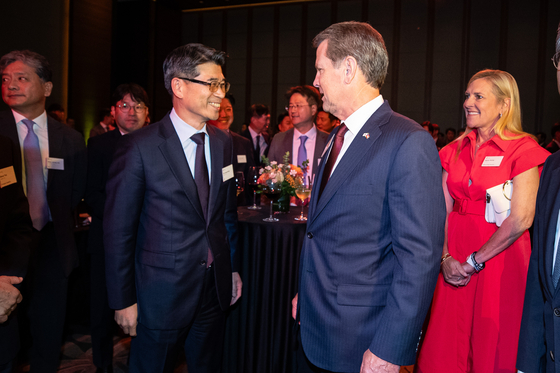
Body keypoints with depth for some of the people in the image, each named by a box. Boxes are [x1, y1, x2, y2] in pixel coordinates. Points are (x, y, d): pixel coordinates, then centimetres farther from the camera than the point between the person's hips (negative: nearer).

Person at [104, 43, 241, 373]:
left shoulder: (224, 143, 4)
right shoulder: (140, 147, -14)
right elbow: (118, 230, -11)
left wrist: (233, 269, 14)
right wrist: (124, 300, -8)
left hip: (216, 290, 5)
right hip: (161, 294, -5)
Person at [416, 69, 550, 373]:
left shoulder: (522, 149, -6)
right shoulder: (455, 151, 9)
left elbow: (521, 219, -15)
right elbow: (442, 211, 4)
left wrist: (475, 261, -14)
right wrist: (445, 258, -10)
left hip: (499, 257, -4)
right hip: (454, 262, 5)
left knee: (491, 348, 8)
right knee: (445, 348, 11)